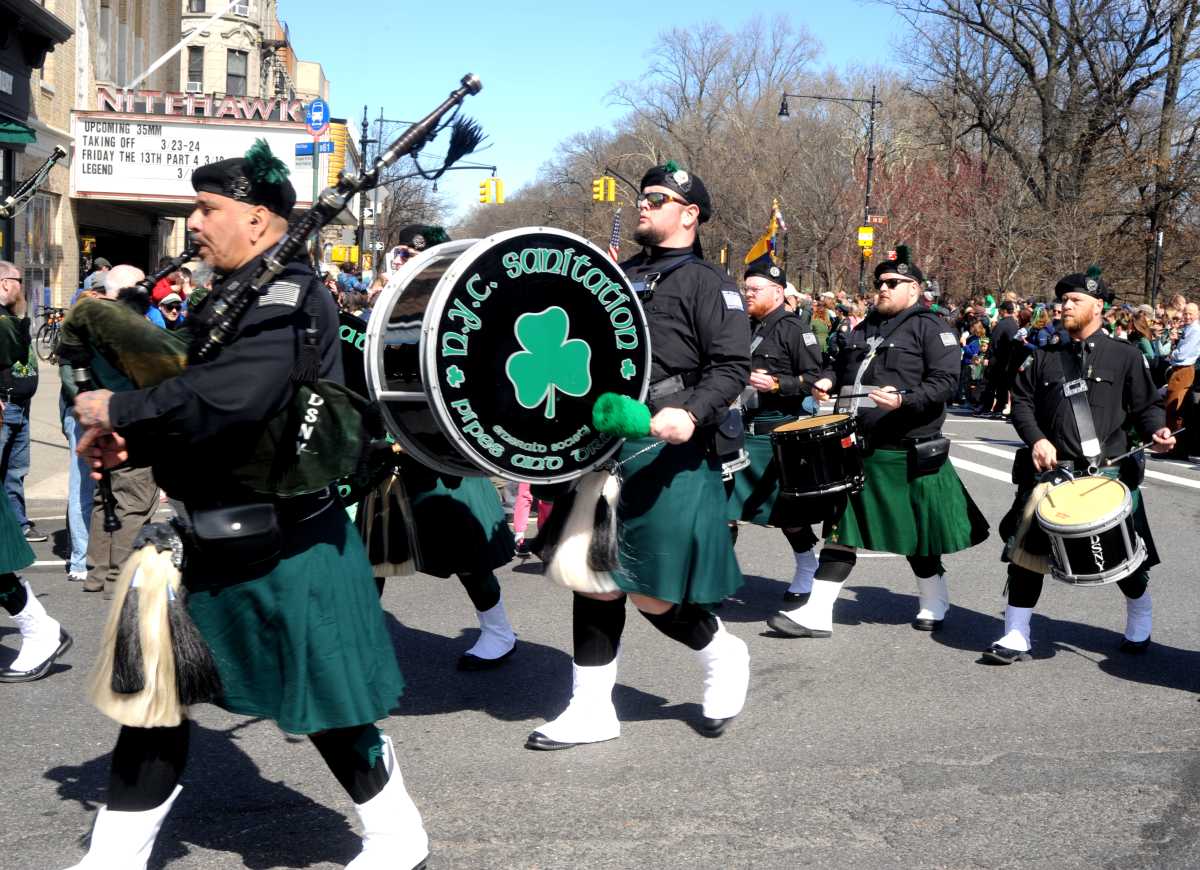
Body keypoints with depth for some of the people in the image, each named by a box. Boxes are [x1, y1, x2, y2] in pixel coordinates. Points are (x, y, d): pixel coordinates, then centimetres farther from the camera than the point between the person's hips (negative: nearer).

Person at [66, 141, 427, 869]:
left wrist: (118, 410, -22)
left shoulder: (287, 298, -18)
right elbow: (185, 393, 13)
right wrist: (119, 438, -6)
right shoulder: (230, 297, 11)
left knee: (326, 706, 5)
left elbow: (228, 398, -34)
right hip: (211, 542, 9)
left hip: (283, 549, -9)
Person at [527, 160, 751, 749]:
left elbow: (732, 366, -12)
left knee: (653, 596, -3)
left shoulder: (705, 283, -3)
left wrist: (692, 413, -28)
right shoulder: (619, 275, 17)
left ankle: (723, 657, 25)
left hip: (667, 455, -7)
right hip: (603, 447, 7)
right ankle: (591, 708, 16)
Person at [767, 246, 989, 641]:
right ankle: (817, 613, 4)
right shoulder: (865, 329, 16)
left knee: (916, 534, 8)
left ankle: (934, 604, 30)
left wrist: (904, 400, -26)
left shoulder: (930, 327, -5)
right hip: (859, 448, 6)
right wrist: (828, 380, 7)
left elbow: (946, 380, -13)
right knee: (841, 531, 4)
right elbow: (844, 366, 29)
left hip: (907, 454, -6)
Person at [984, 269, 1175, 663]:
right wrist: (1036, 439, -7)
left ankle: (1139, 625, 35)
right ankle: (1016, 637, 4)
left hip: (1109, 470, -2)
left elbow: (1146, 405, 7)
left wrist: (1156, 431, -13)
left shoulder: (1126, 356, 5)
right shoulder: (1044, 358, 13)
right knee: (1026, 548, -6)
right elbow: (1022, 401, 10)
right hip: (1052, 469, 2)